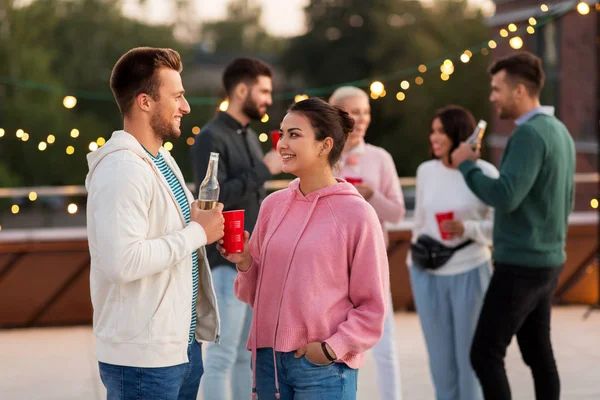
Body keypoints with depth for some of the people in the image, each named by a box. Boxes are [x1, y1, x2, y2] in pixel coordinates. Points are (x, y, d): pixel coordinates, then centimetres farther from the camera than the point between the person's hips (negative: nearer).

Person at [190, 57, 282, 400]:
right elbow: (213, 197, -21)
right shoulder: (212, 138, -9)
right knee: (223, 355, -4)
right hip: (228, 262, -8)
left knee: (247, 353, 12)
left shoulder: (250, 137, 16)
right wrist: (265, 169, -18)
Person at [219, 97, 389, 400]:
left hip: (324, 367, -5)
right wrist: (245, 262, -4)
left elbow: (372, 307, -4)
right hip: (268, 359, 5)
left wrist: (331, 348, -13)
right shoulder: (273, 205, 6)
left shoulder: (356, 213, -7)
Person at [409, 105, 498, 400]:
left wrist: (467, 229, -21)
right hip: (428, 275, 4)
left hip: (470, 274, -4)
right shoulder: (426, 171, 3)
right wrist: (414, 259, 16)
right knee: (439, 351, 10)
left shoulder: (485, 173, -9)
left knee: (470, 351, 6)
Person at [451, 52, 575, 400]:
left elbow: (505, 197, -27)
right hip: (548, 260, 10)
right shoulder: (559, 131, 12)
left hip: (521, 264, -10)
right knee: (538, 352, 13)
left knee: (486, 354, -6)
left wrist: (467, 165, -13)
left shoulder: (530, 134, -18)